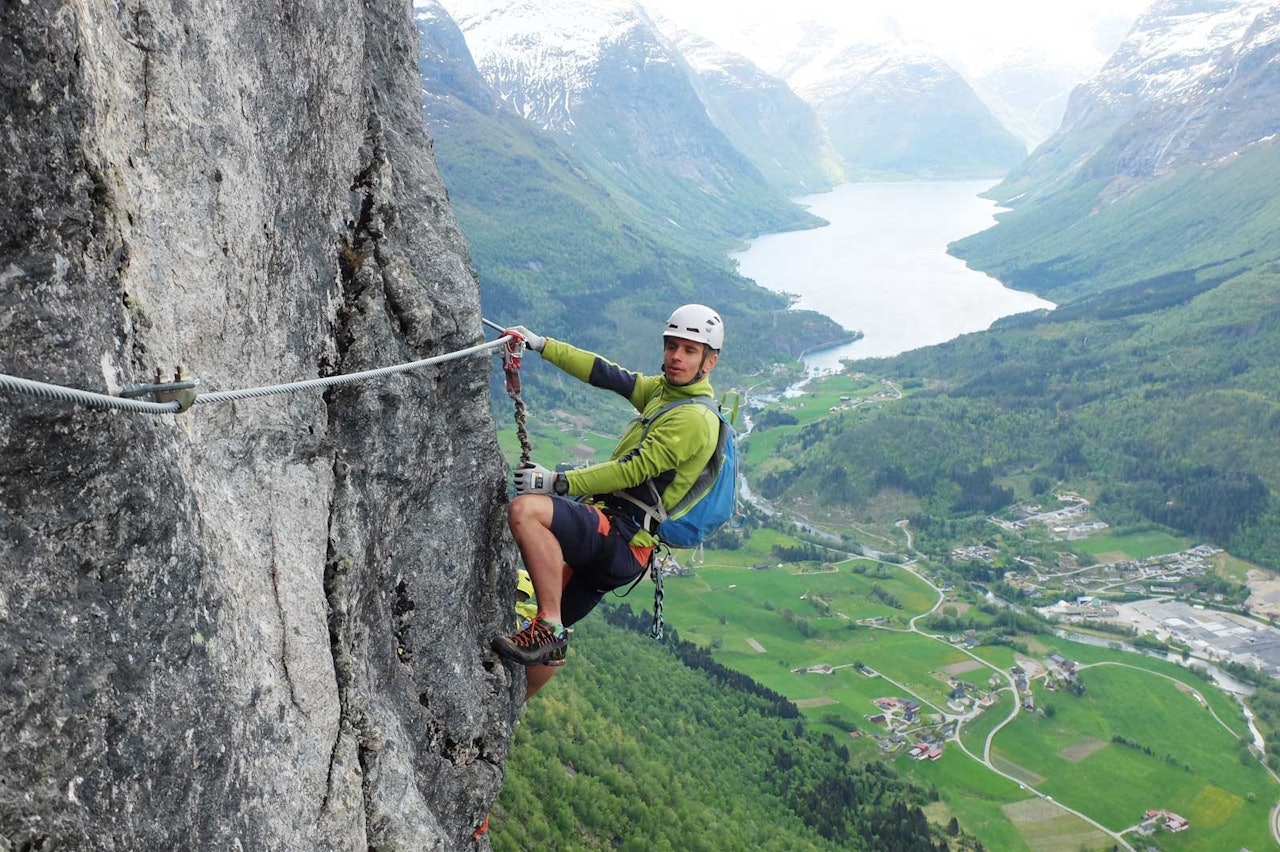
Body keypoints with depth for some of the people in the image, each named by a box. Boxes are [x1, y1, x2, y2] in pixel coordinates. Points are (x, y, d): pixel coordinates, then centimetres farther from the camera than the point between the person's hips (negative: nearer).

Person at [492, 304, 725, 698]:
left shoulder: (694, 418, -12)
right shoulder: (662, 390, 17)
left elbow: (635, 469, -19)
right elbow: (607, 375, 17)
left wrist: (557, 482, -19)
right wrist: (540, 345, 14)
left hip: (621, 539, -9)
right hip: (607, 545, 9)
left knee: (525, 509, -31)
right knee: (550, 641, 19)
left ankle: (548, 625, -27)